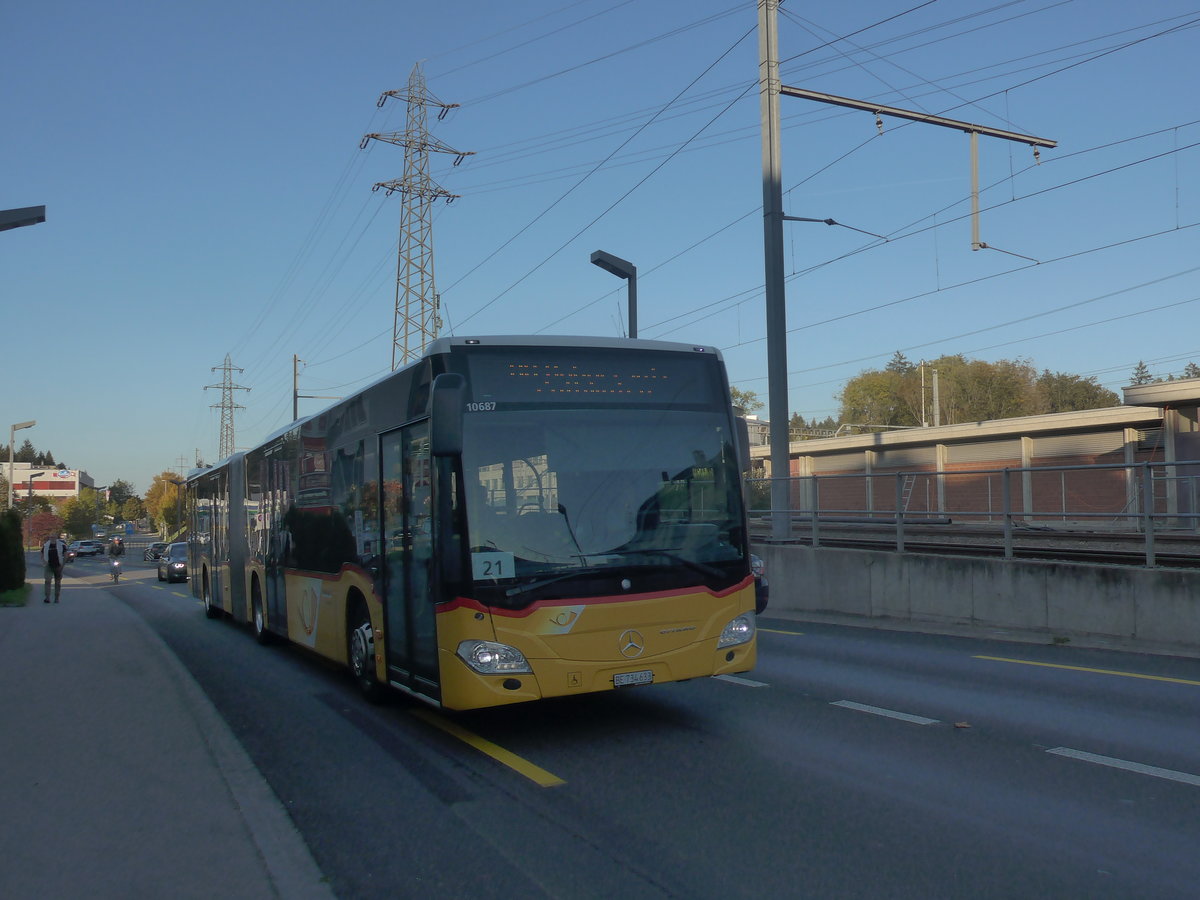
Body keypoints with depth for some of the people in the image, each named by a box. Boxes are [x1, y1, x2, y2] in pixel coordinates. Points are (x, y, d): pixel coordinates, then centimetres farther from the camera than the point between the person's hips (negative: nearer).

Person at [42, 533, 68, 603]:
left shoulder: (61, 545, -3)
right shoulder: (45, 546, 2)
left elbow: (65, 555, 1)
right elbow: (42, 555, 13)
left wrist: (62, 565, -7)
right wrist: (44, 561, -8)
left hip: (58, 566, 0)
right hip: (49, 566, 0)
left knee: (58, 582, 6)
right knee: (47, 580, -18)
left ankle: (56, 598, 17)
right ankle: (47, 598, -21)